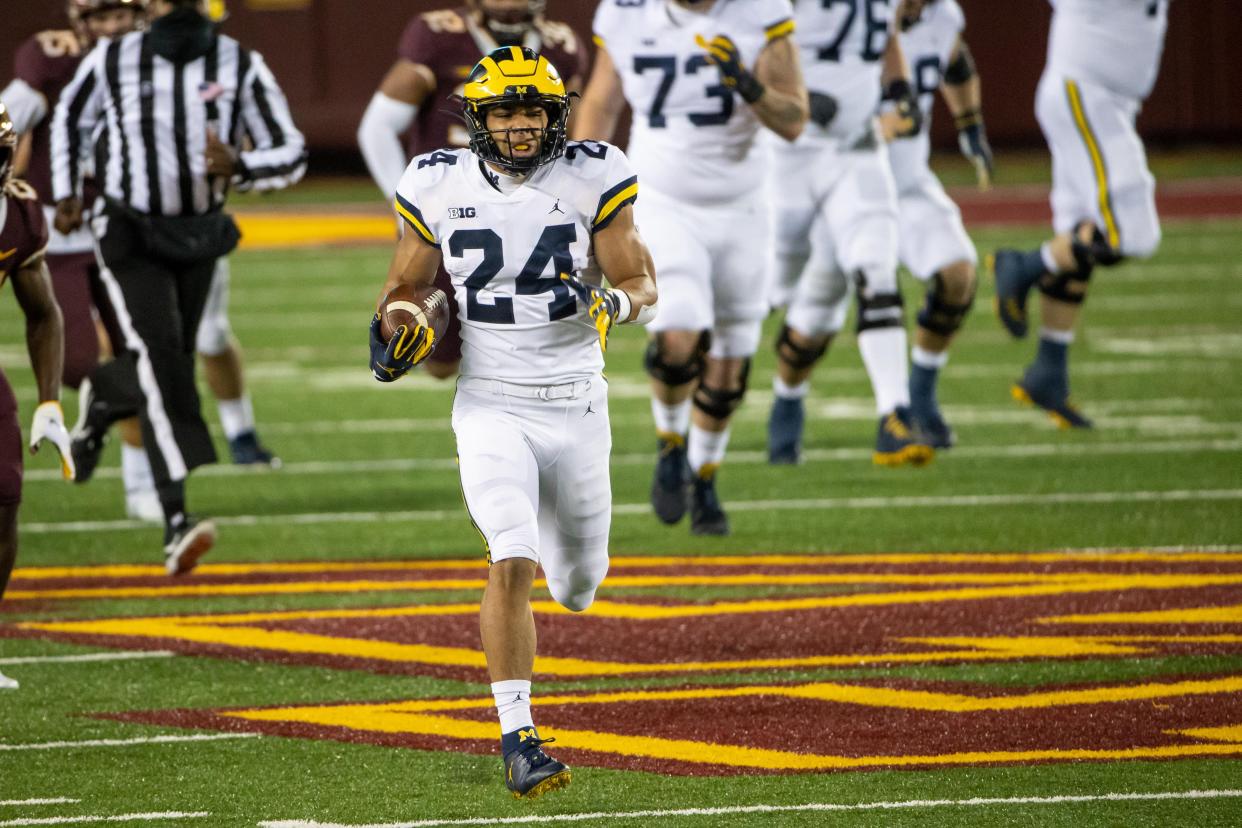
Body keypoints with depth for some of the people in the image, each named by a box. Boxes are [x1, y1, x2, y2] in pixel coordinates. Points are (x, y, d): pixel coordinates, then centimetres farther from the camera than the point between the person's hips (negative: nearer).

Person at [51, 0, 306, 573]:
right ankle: (176, 521, -28)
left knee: (166, 367, 15)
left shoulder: (241, 68, -10)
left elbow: (291, 154, -8)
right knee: (160, 355, -21)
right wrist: (65, 192, 8)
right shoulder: (113, 62, -10)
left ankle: (100, 402, 53)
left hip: (198, 235, 4)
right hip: (128, 235, -3)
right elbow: (70, 118, 12)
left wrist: (238, 166, -28)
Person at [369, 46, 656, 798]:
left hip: (575, 405, 2)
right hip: (492, 408, -2)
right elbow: (407, 283, 12)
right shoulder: (442, 189, -3)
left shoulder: (591, 182, -6)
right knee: (512, 564, -21)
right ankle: (517, 740, -17)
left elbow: (643, 287, -2)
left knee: (578, 586, 16)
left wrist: (613, 305, -25)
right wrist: (396, 334, -9)